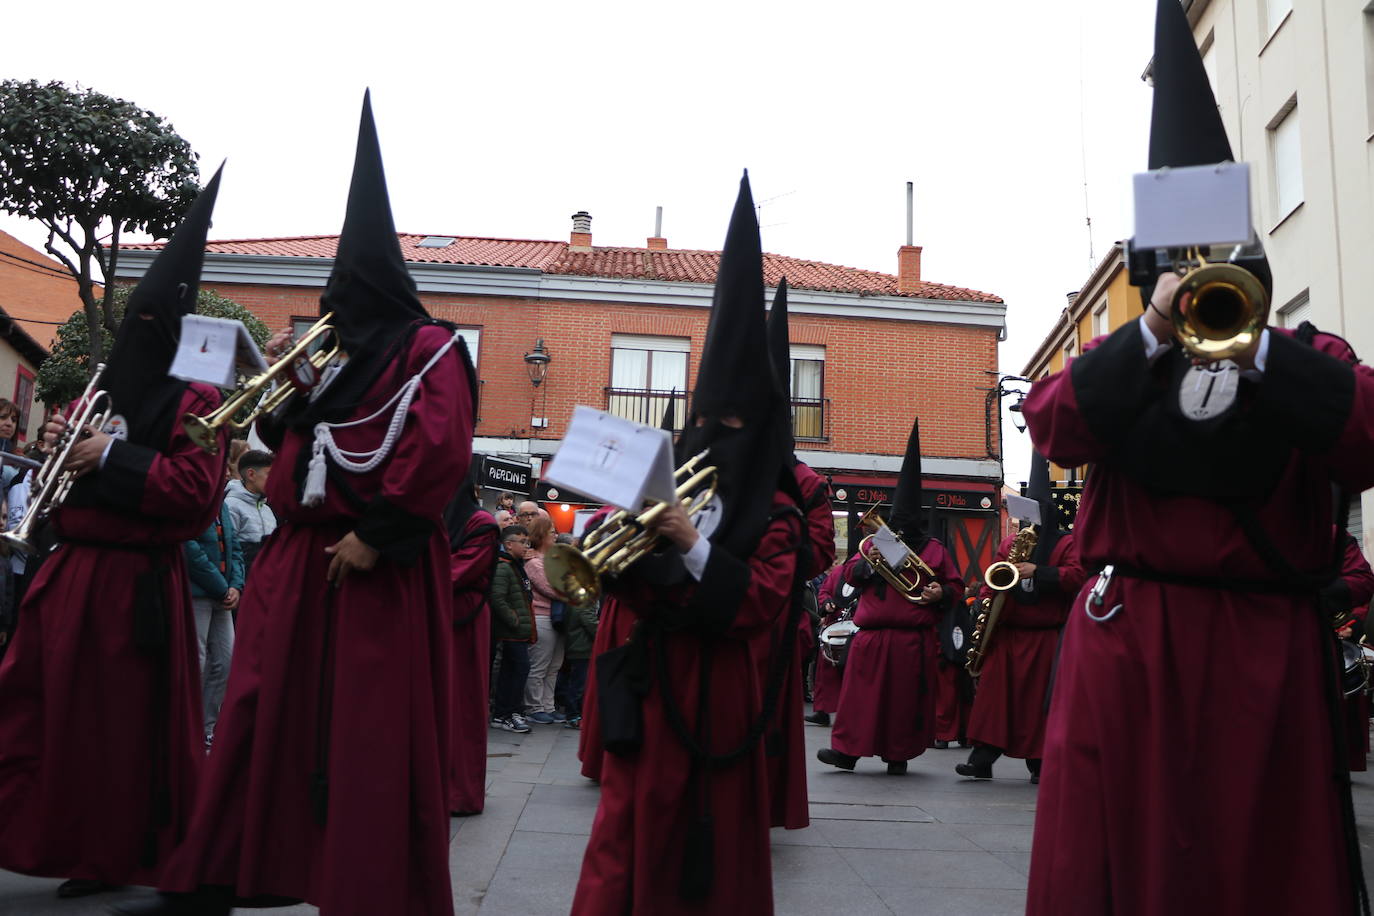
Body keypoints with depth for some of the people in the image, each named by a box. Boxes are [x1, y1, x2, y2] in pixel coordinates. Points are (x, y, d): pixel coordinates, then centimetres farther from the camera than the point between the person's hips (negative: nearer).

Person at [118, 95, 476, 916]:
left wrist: (378, 534, -20)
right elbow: (292, 442, 22)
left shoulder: (428, 349, -5)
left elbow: (440, 450, -20)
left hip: (378, 571, -8)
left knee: (375, 738, -4)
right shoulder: (339, 358, 20)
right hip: (301, 559, 9)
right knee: (263, 719, 12)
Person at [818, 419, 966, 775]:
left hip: (914, 639, 0)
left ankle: (899, 755, 14)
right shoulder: (876, 542, 12)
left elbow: (956, 586, 12)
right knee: (863, 693, 1)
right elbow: (848, 573, 8)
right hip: (872, 635, 1)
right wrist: (867, 563, -13)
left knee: (907, 697, 3)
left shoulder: (935, 549, 10)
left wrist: (941, 593, -9)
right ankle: (847, 750, 7)